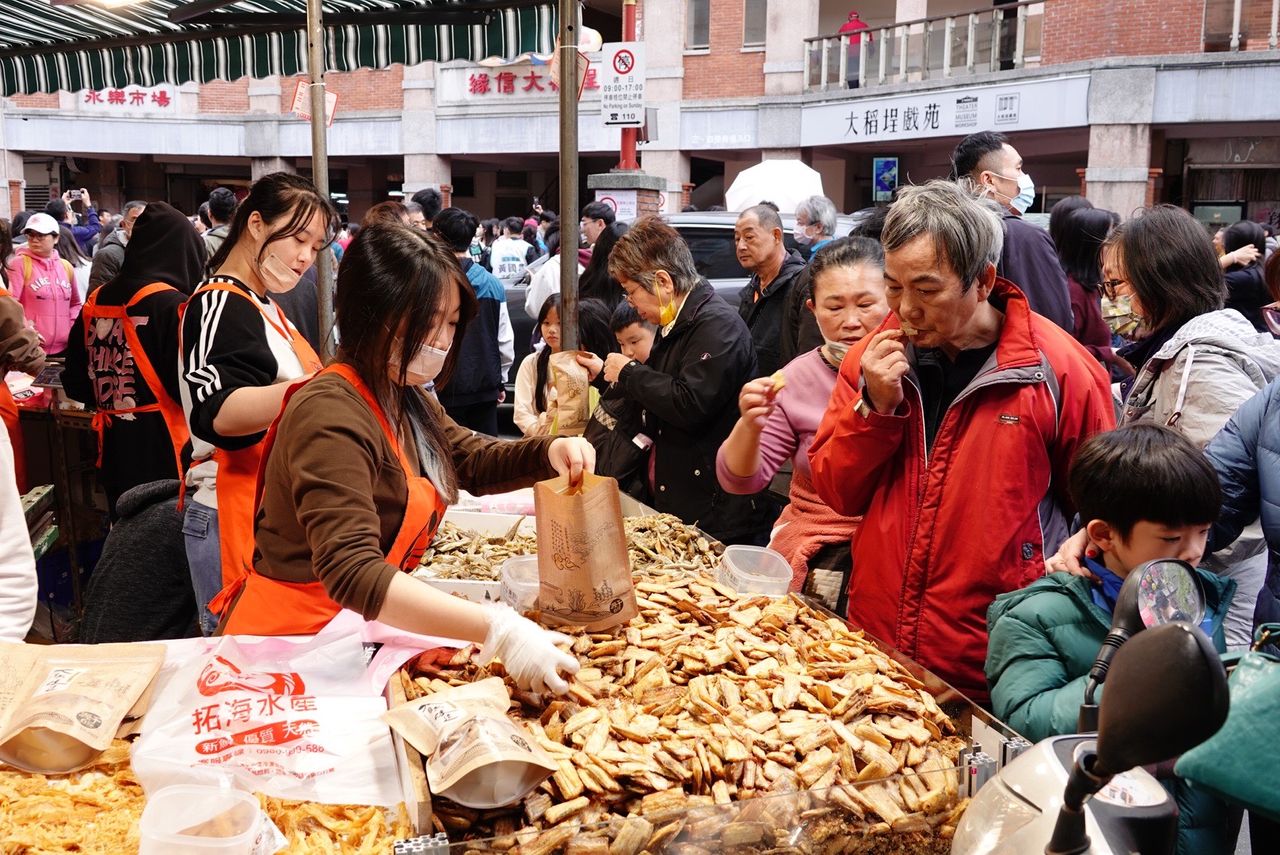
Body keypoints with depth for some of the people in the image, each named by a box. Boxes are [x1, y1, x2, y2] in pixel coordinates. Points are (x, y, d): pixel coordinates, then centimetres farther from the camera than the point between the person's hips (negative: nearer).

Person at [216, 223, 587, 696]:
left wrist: (550, 452, -1)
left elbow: (474, 461, 20)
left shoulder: (404, 400, 8)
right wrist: (495, 629, -37)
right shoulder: (332, 415, -22)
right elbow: (352, 573, -32)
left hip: (359, 630, 8)